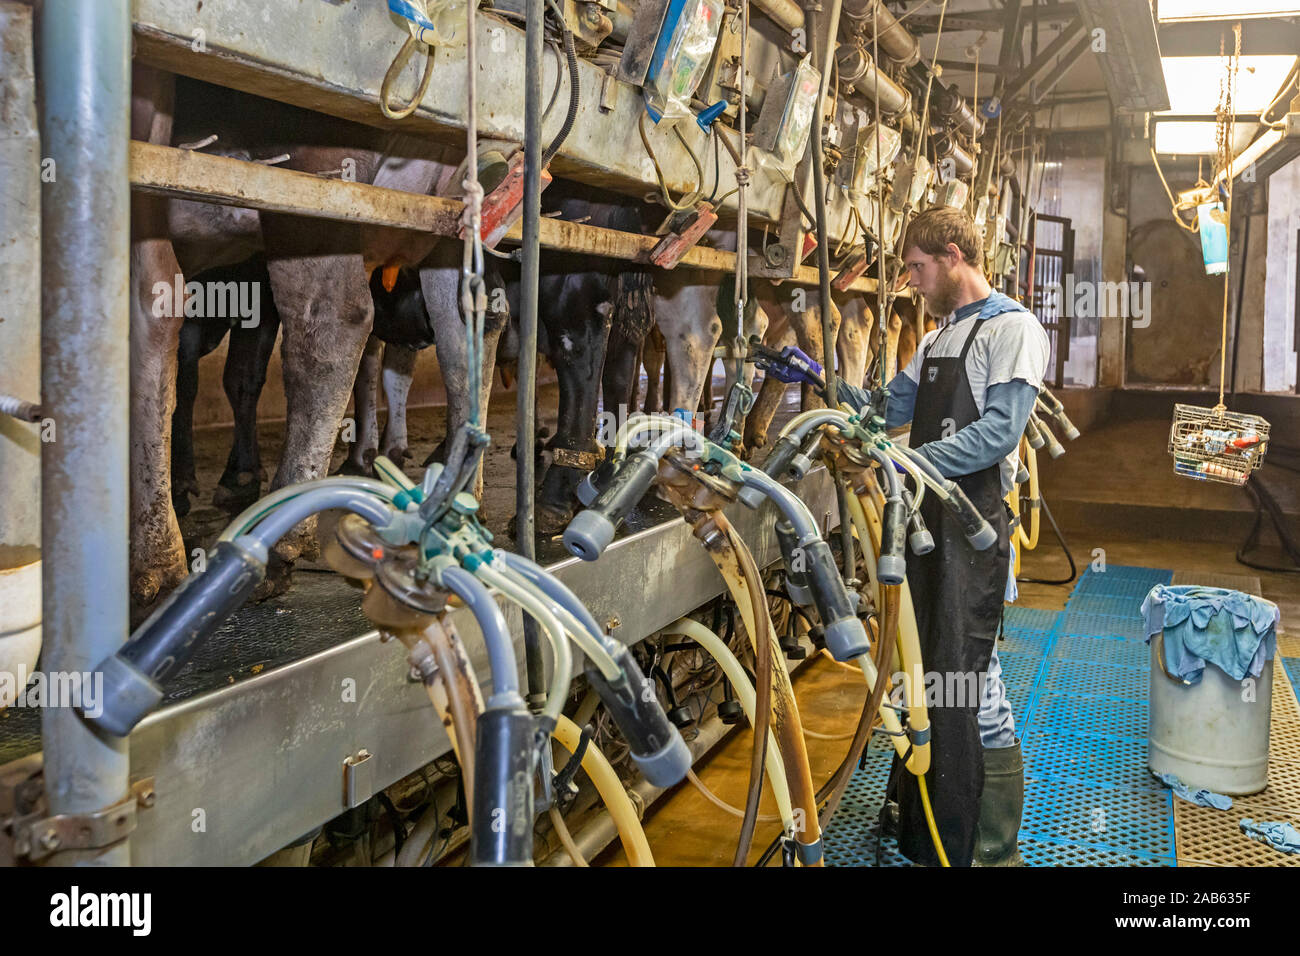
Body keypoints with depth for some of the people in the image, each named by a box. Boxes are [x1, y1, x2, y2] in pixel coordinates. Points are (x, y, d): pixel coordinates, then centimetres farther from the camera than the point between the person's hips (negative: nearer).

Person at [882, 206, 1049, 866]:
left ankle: (991, 843, 5)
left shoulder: (1012, 328, -6)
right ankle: (921, 815, 29)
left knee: (969, 671, -8)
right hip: (927, 514, 8)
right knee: (926, 661, 14)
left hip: (973, 520, -8)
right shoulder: (937, 340, 21)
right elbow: (887, 410, 19)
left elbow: (999, 432, -17)